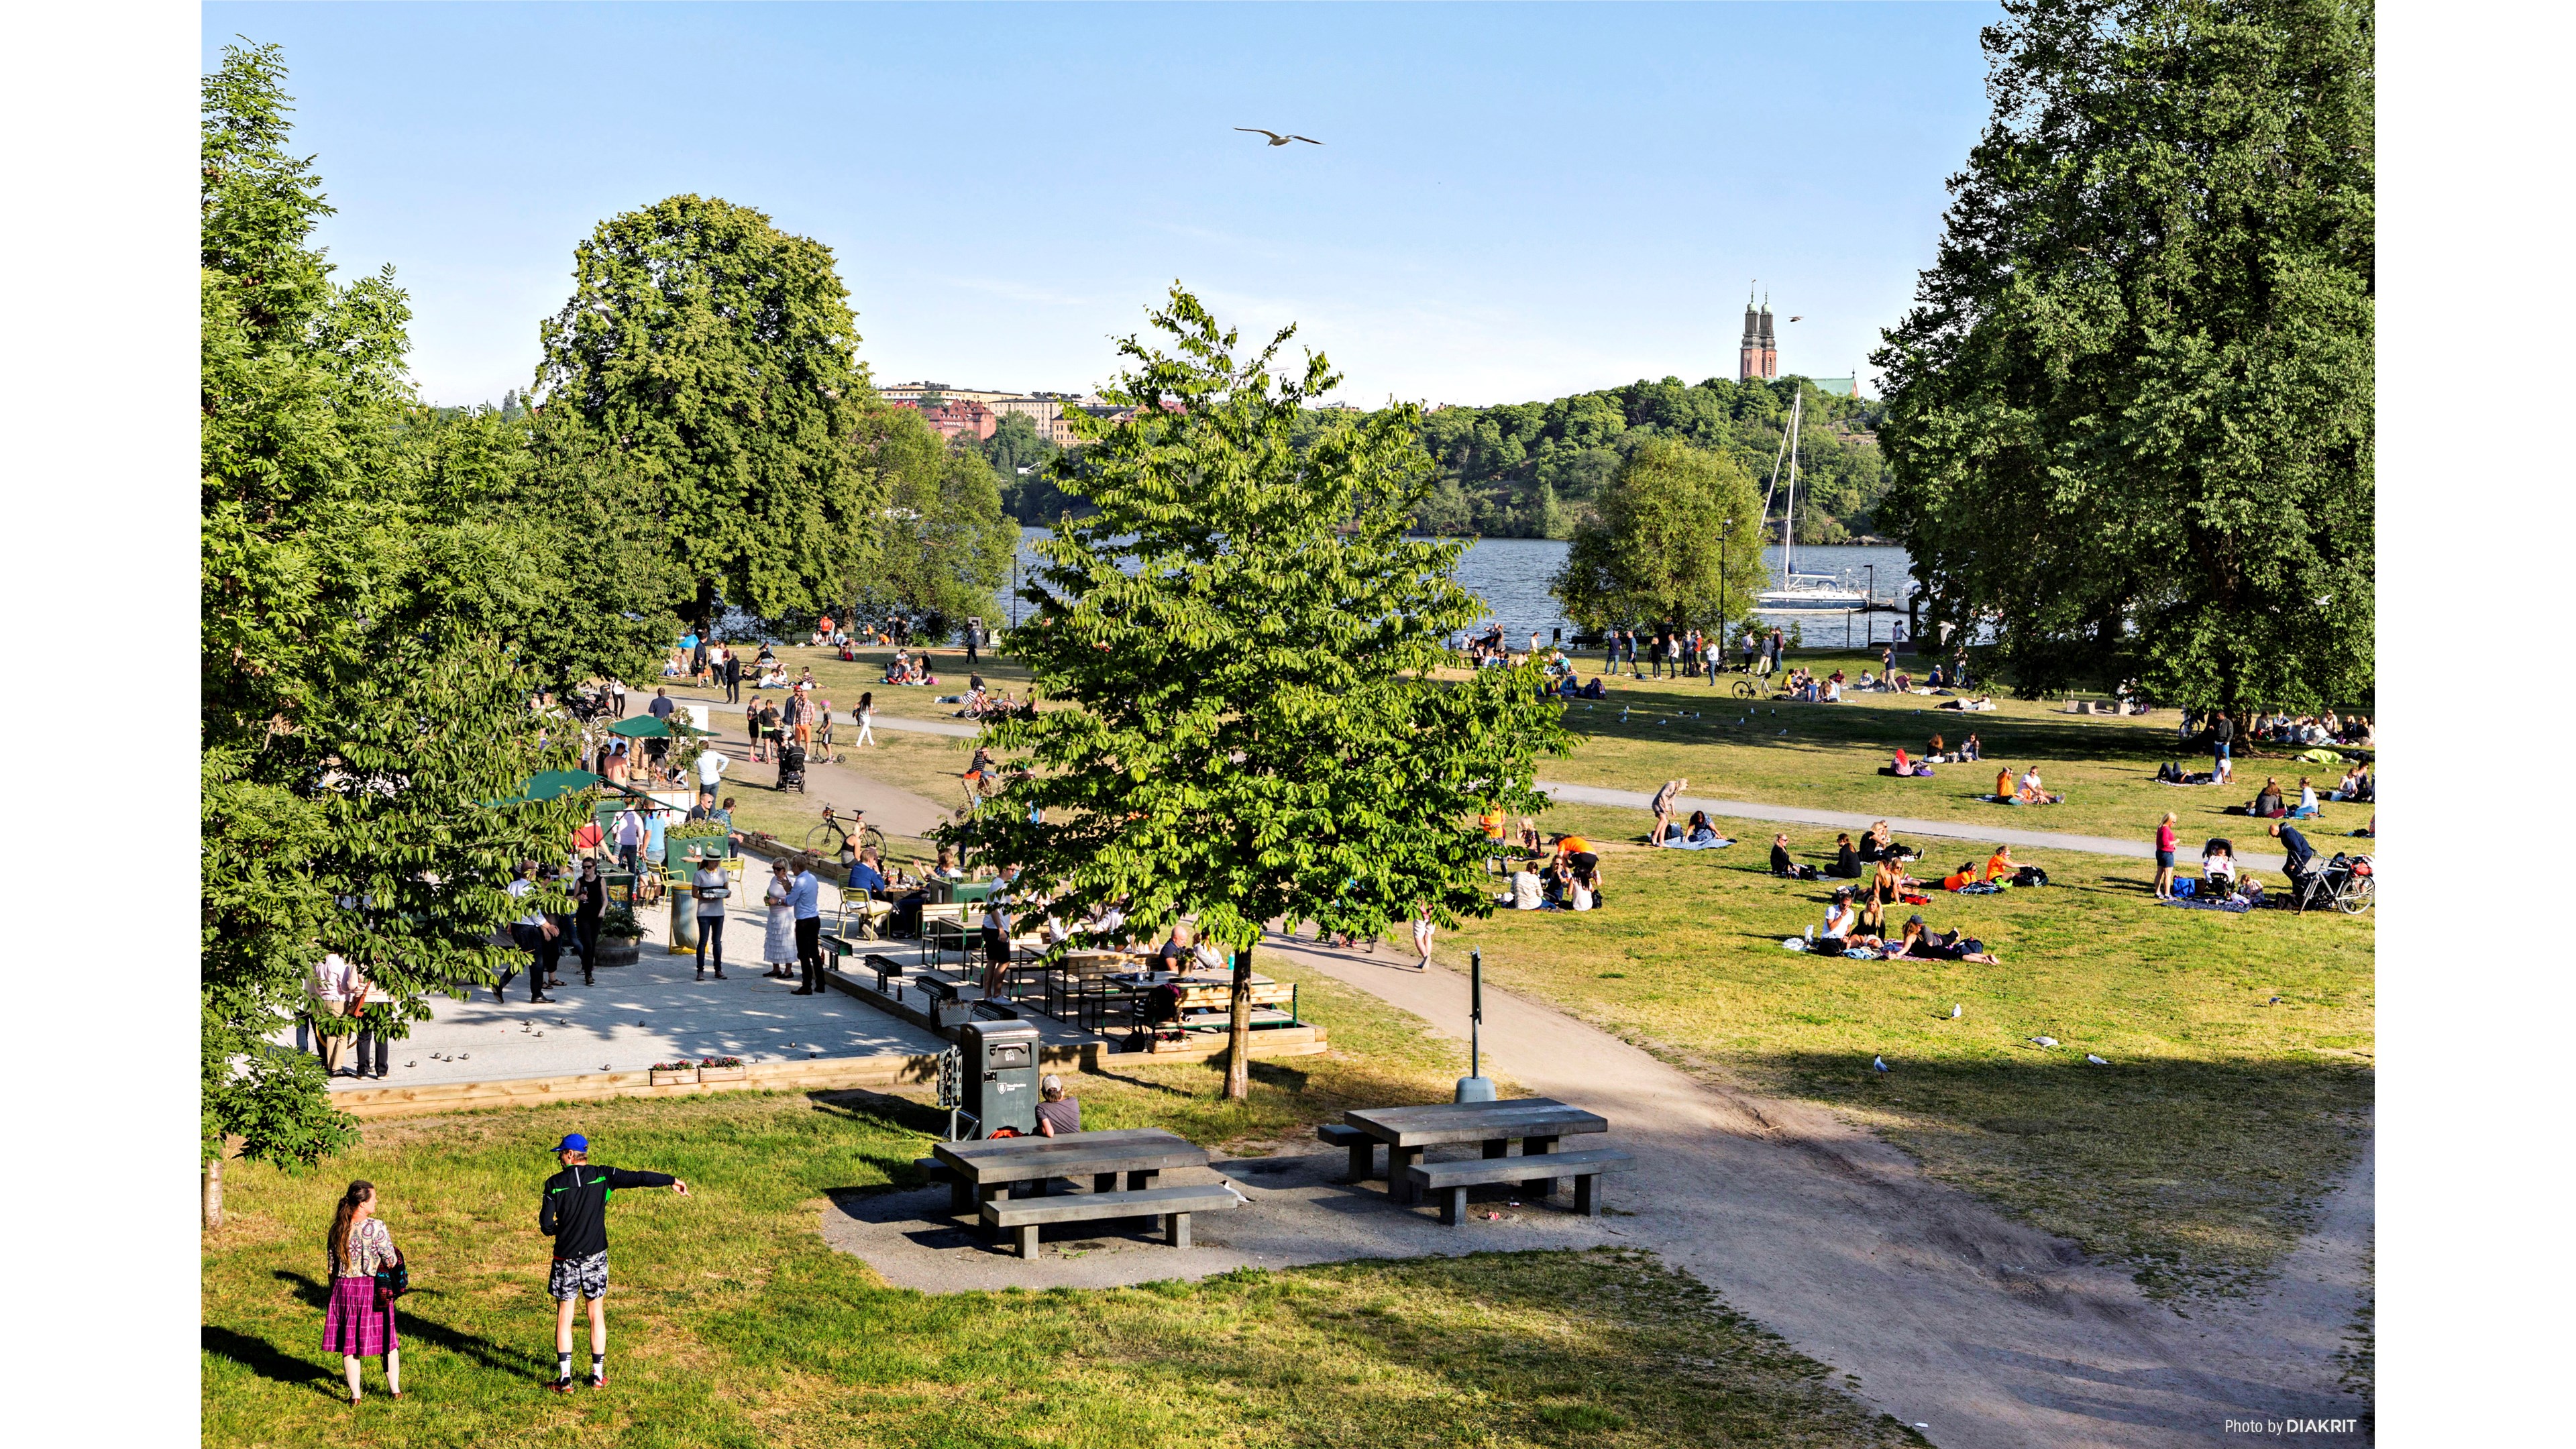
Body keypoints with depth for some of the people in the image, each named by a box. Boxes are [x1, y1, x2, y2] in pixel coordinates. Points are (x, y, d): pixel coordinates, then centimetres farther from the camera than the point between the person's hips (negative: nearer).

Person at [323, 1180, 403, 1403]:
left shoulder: (337, 1228, 0)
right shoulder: (376, 1227, -15)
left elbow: (331, 1265, 7)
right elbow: (391, 1261, -13)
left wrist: (335, 1290, 18)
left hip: (343, 1289, 4)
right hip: (372, 1289, -4)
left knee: (349, 1343, 11)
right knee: (387, 1340, 12)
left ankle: (355, 1394, 15)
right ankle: (395, 1389, 22)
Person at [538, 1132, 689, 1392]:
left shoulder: (555, 1184, -7)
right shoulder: (602, 1176, -3)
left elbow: (546, 1226, -9)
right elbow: (639, 1178, -1)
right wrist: (672, 1181, 10)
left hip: (566, 1258, -2)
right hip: (595, 1256, 2)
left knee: (564, 1317, 7)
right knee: (597, 1315, 12)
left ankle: (565, 1378, 4)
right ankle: (598, 1375, 16)